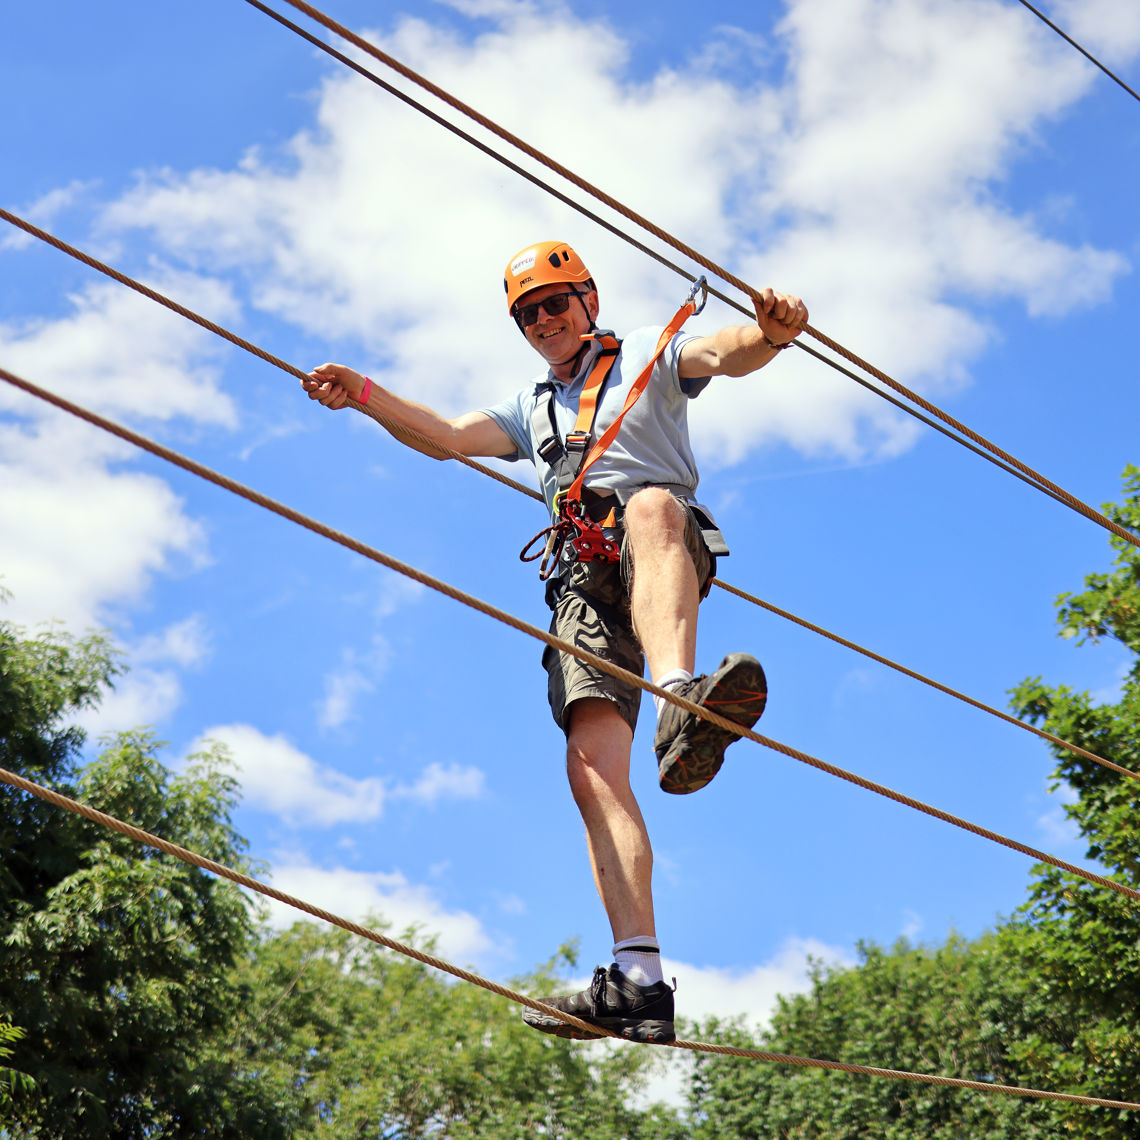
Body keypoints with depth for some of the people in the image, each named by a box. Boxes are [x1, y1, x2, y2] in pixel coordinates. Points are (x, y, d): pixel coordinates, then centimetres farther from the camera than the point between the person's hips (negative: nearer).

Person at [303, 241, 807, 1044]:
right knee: (594, 761, -18)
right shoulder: (530, 407, 36)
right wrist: (362, 394, 5)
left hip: (668, 557, -3)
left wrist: (767, 335, -24)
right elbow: (448, 436, 21)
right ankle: (640, 979, -28)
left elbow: (722, 355, 0)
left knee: (650, 506, -41)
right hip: (585, 580, 4)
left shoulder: (646, 356, 21)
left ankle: (681, 701, -67)